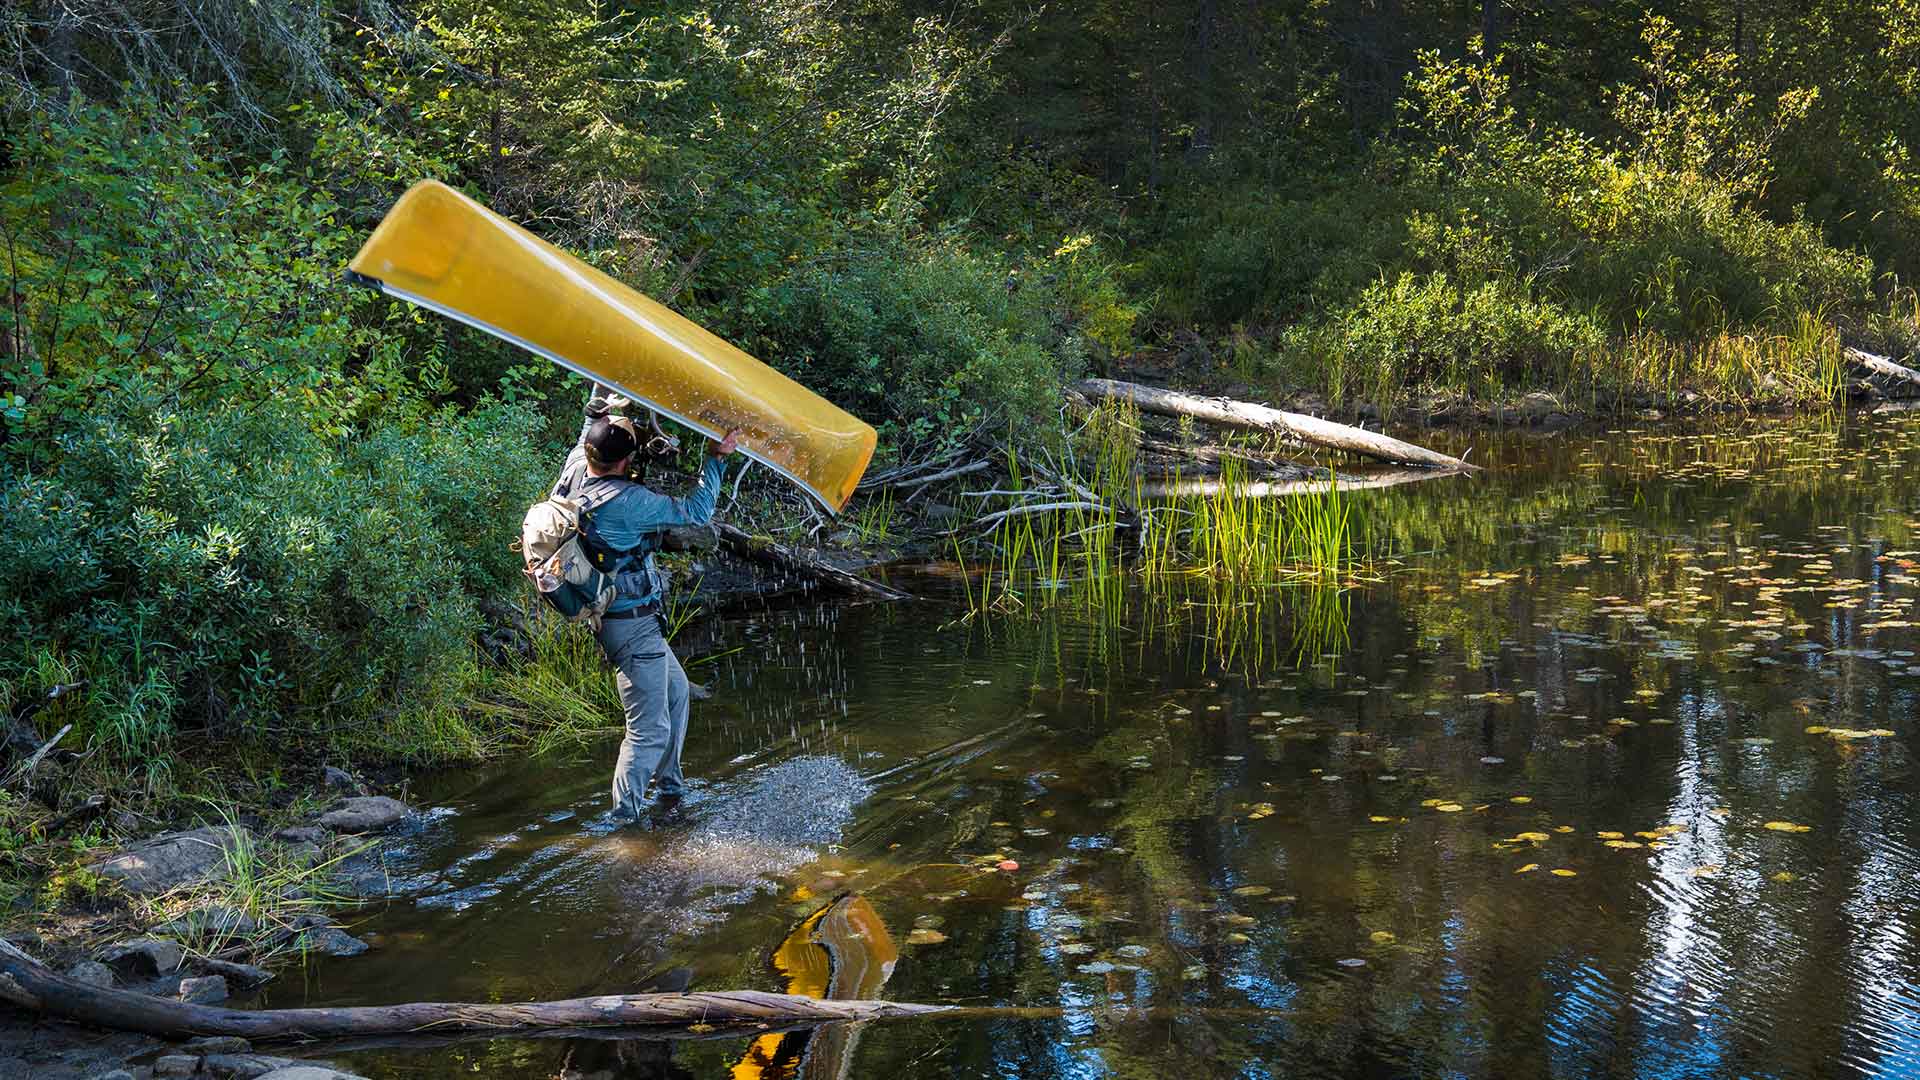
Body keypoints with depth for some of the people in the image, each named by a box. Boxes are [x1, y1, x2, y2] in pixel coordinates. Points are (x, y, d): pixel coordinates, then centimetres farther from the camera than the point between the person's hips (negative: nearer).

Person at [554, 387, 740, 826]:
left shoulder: (575, 468, -4)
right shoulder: (627, 501, -26)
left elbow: (594, 412, 16)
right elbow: (695, 512, -15)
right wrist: (716, 459, -9)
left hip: (618, 617, 10)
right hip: (633, 623, -10)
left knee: (676, 690, 26)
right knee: (650, 729, -2)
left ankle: (670, 788, 36)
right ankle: (623, 817, 4)